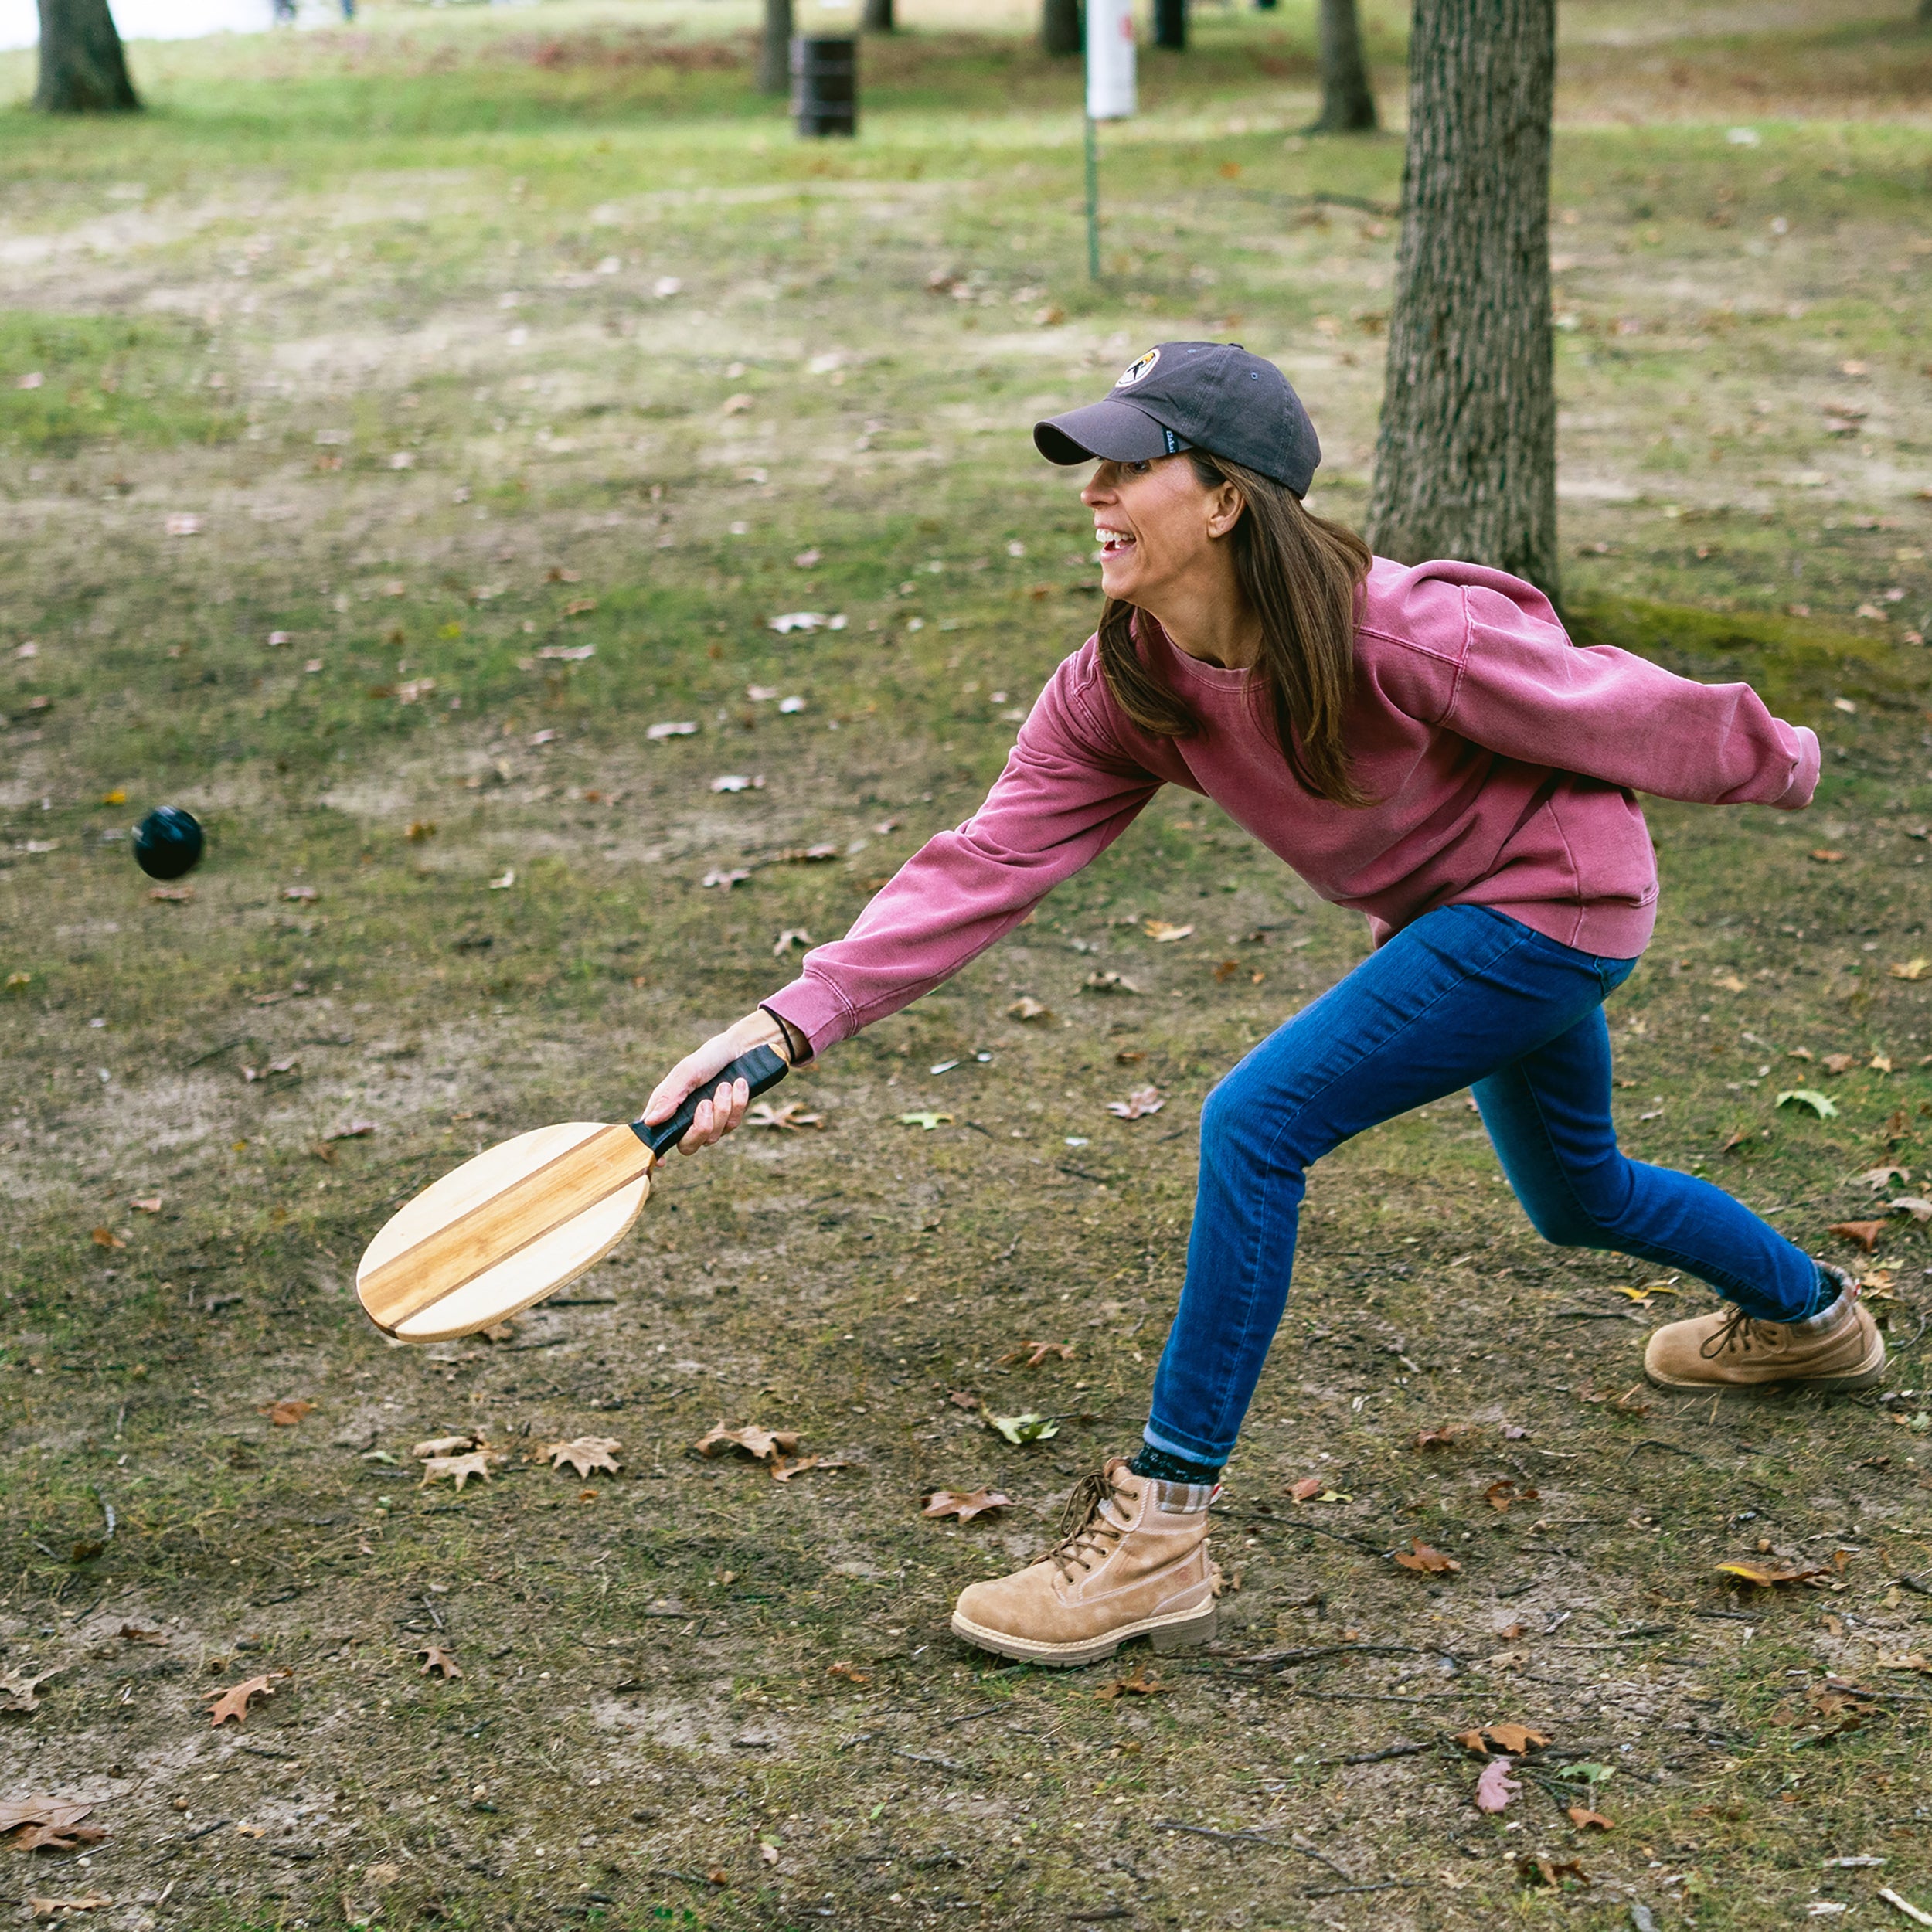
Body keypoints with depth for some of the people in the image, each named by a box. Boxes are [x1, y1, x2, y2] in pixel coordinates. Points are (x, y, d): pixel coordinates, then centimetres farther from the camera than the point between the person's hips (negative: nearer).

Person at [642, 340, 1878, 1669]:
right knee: (1577, 1200, 29)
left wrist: (1778, 766, 1)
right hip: (1458, 914, 8)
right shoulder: (1119, 691, -13)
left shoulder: (1401, 637, -33)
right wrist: (788, 1024, -28)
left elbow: (1613, 709, -17)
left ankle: (1163, 1533, -15)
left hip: (1555, 898, -8)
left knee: (1256, 1122, -21)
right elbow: (984, 867, -17)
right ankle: (1812, 1313, 60)